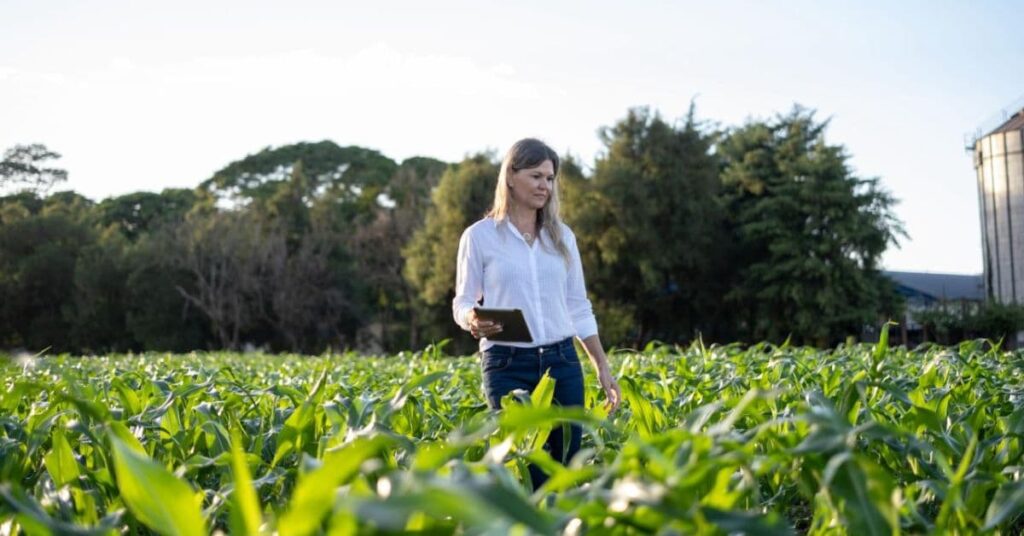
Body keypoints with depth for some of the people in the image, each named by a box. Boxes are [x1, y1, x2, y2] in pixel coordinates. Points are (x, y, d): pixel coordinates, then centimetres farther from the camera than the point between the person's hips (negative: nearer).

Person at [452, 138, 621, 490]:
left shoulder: (562, 236, 11)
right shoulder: (479, 236, 1)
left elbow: (579, 308, 14)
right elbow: (463, 303, 3)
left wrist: (603, 367, 10)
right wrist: (473, 321, -20)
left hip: (562, 362, 4)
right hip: (508, 365, -3)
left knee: (568, 466, 1)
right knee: (527, 472, -8)